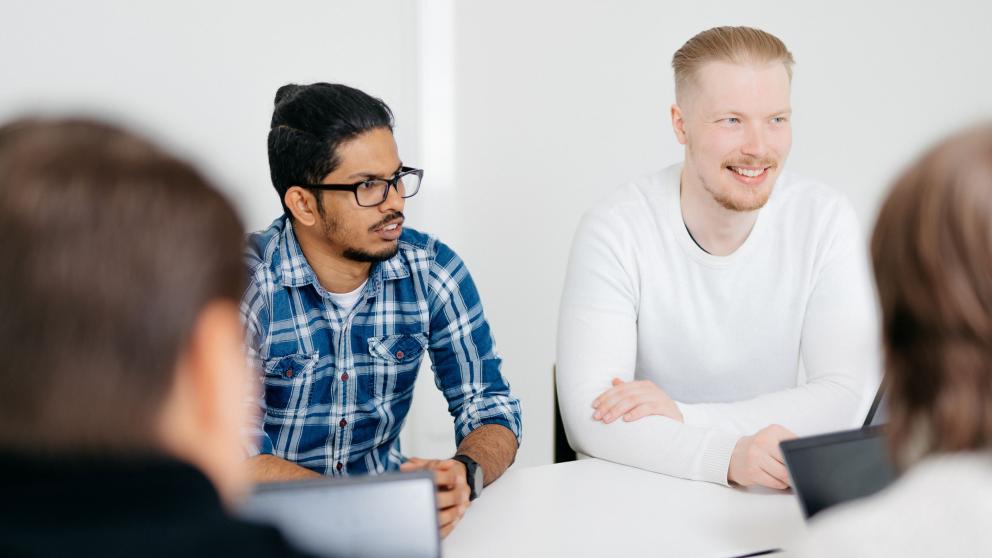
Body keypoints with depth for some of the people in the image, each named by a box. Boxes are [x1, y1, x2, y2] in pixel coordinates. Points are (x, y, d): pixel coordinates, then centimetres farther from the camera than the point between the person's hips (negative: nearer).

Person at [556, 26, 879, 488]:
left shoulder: (825, 221, -5)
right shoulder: (614, 231, -12)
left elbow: (841, 396, -9)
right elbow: (588, 418, -21)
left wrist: (685, 416, -21)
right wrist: (728, 454, -36)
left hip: (777, 497, 1)